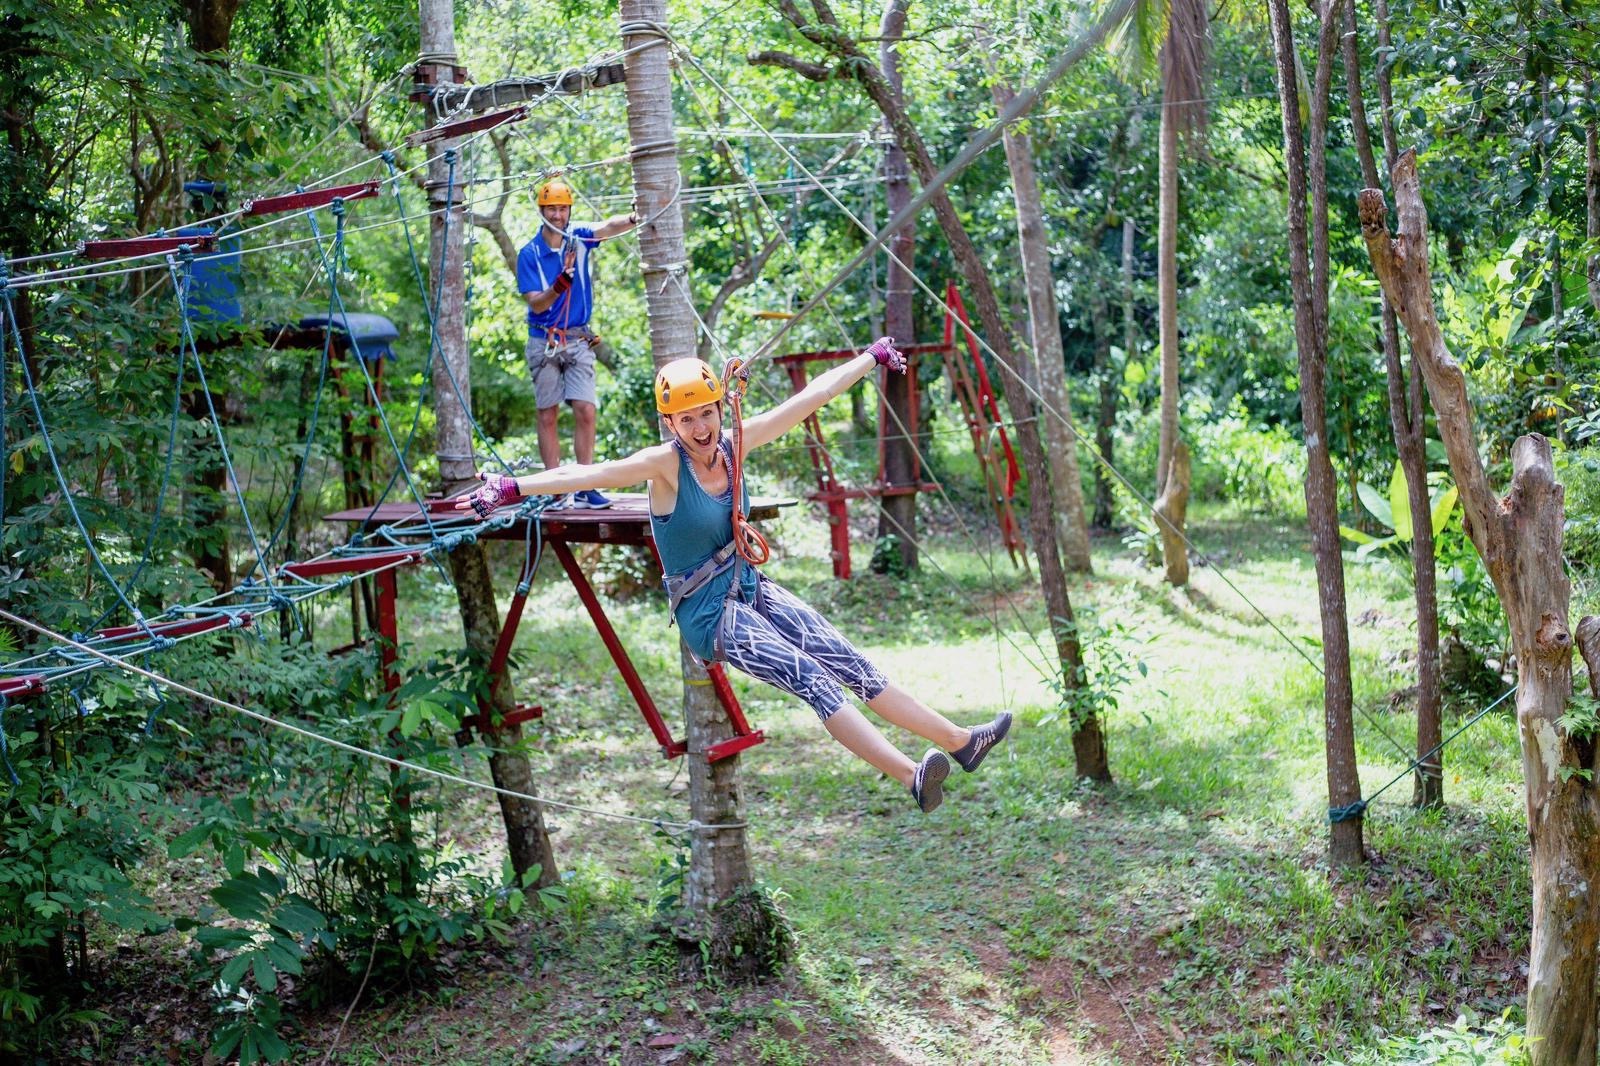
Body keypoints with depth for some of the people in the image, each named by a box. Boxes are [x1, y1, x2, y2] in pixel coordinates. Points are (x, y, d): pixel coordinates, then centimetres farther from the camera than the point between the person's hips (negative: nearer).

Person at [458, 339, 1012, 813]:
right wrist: (512, 487, -49)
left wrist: (873, 356, 17)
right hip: (709, 614, -6)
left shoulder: (732, 445, -3)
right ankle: (913, 777, -24)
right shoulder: (666, 463, -19)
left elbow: (810, 397, 6)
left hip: (753, 590, 6)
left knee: (855, 666, 5)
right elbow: (595, 473, -35)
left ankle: (960, 742, 13)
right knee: (813, 679, -19)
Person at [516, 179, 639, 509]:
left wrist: (631, 220, -41)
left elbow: (608, 227, -19)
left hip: (579, 341, 2)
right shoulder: (529, 254, -4)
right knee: (548, 417, 3)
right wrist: (560, 284, -29)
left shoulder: (579, 239, 2)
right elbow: (535, 304, -11)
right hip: (544, 342, -2)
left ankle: (585, 488, -2)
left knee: (585, 412, -6)